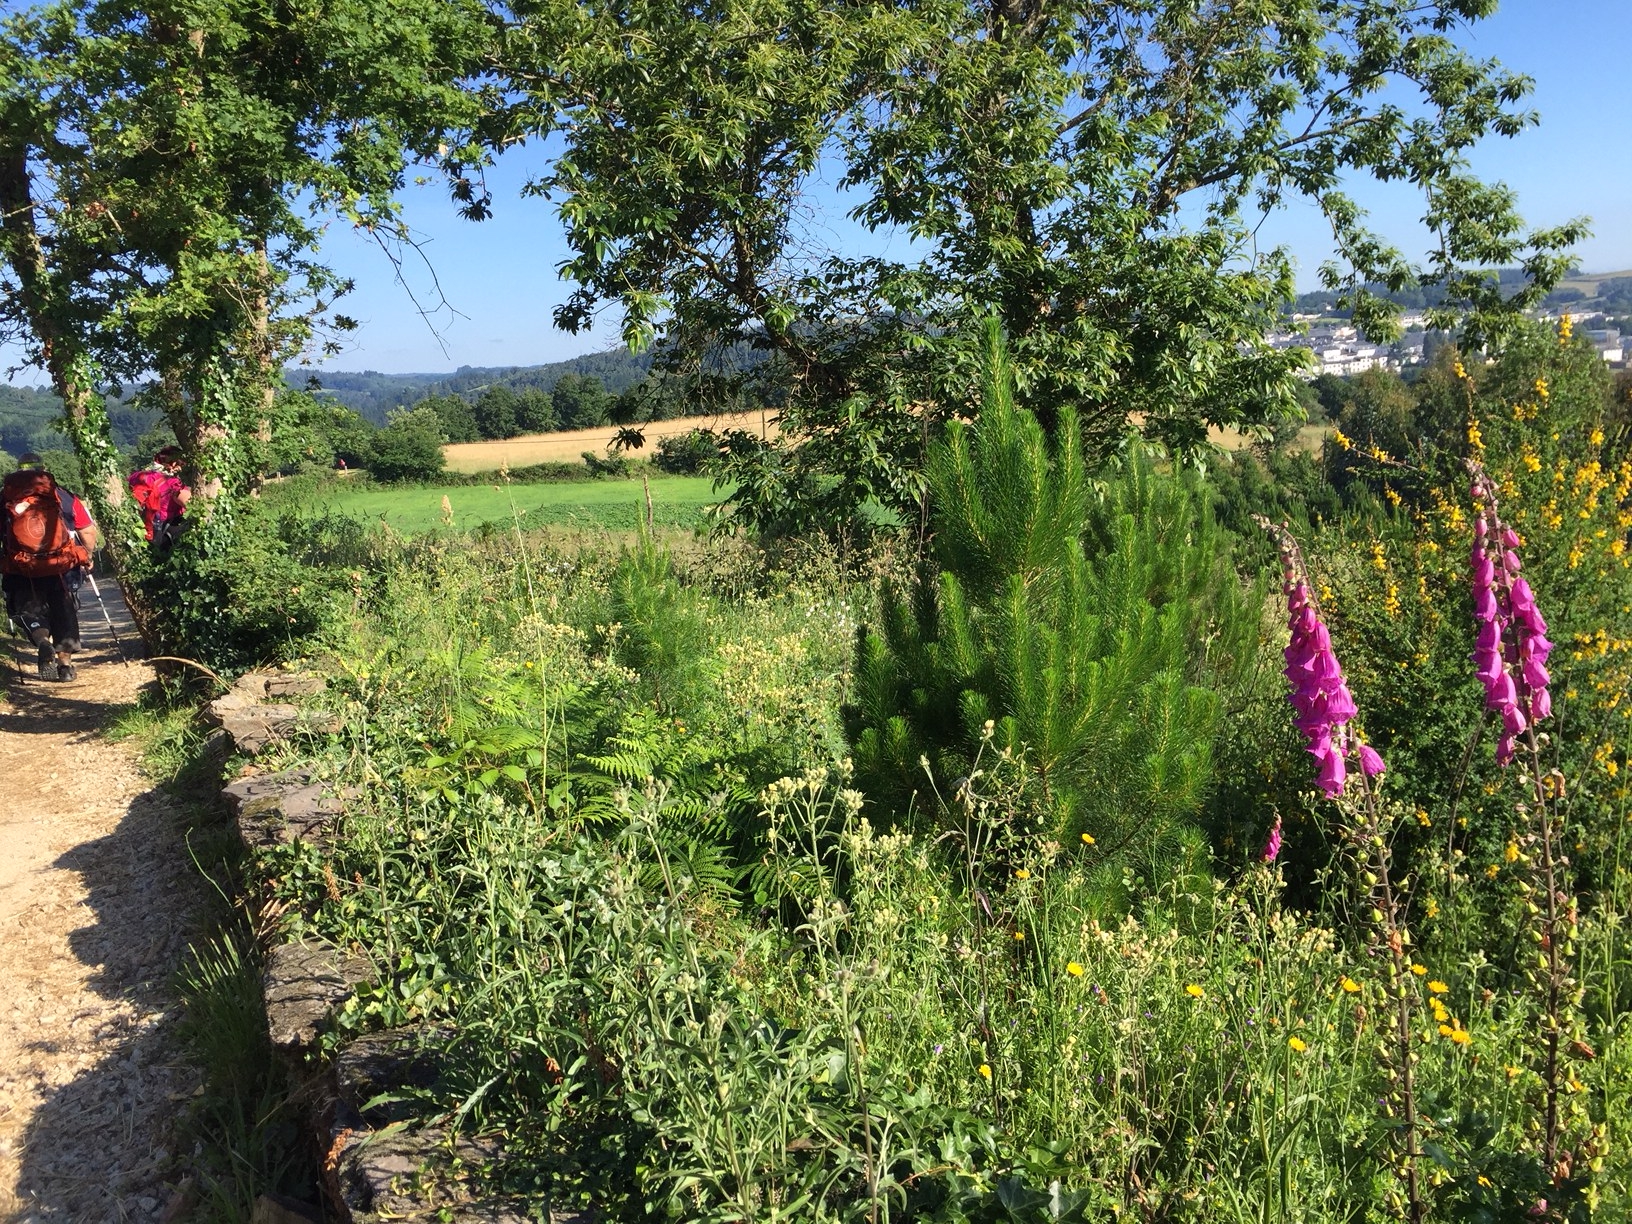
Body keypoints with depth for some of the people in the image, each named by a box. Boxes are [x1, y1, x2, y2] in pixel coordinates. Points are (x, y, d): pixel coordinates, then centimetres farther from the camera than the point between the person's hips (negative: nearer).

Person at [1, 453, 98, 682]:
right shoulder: (63, 496, 3)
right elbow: (88, 531, 2)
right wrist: (87, 556, 17)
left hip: (22, 571, 0)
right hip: (61, 568, 1)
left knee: (28, 609, 15)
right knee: (64, 612, 16)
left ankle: (42, 641, -14)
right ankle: (65, 661, 14)